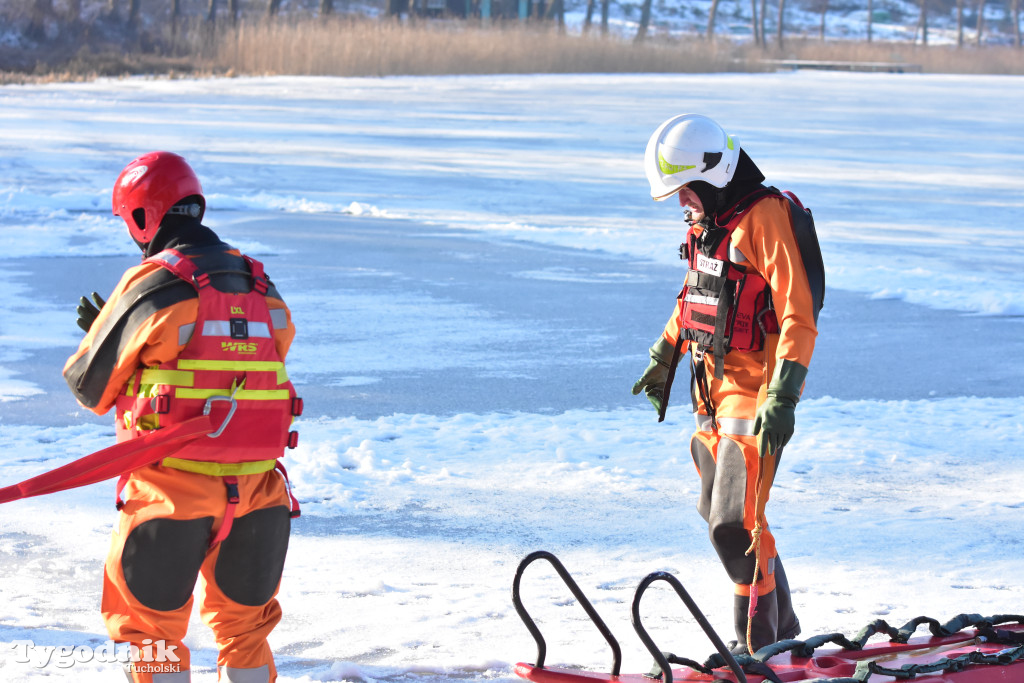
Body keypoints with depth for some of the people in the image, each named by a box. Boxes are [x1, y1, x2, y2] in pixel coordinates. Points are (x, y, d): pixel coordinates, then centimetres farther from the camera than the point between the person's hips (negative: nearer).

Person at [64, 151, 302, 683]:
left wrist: (99, 330, 21)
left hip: (171, 487, -5)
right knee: (244, 621, 18)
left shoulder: (151, 285, -10)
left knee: (151, 622, 8)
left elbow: (92, 387, -2)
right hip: (257, 484, 5)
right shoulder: (261, 287, 7)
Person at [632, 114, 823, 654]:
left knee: (735, 525, -11)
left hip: (757, 390, -9)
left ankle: (758, 644, 1)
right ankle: (780, 626, 32)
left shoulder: (767, 217, -18)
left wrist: (782, 398, -28)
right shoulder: (707, 221, 11)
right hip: (715, 388, 9)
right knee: (719, 514, 16)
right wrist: (663, 358, 33)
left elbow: (799, 319, -22)